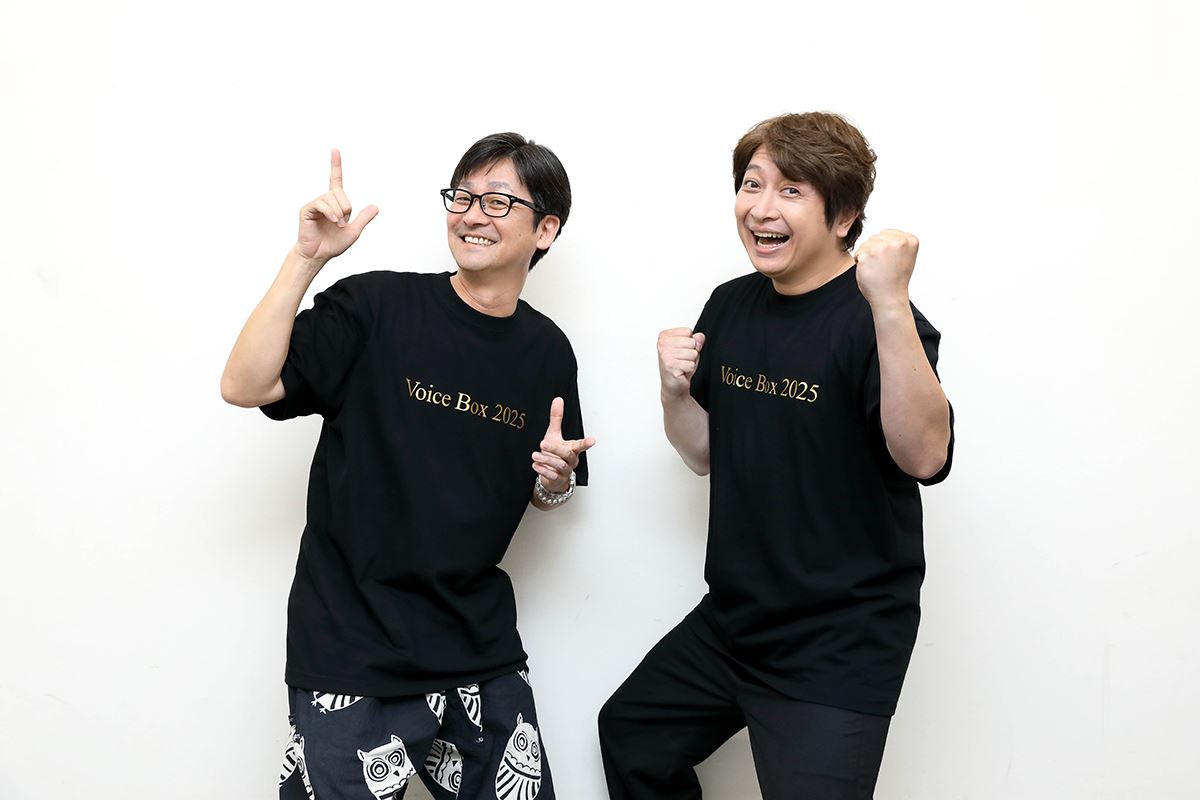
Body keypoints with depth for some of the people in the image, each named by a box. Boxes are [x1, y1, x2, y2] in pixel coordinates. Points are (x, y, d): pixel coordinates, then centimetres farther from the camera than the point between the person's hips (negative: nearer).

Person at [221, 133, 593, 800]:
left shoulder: (547, 350, 4)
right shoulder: (378, 306, -9)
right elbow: (245, 387, -18)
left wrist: (557, 476, -7)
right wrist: (308, 259, -23)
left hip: (481, 646, 4)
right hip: (353, 650, -4)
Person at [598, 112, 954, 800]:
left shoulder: (872, 319, -18)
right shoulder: (731, 306, 3)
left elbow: (923, 455, -34)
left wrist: (890, 304, -43)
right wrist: (675, 388, -8)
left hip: (840, 644, -8)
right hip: (731, 617, 8)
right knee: (630, 733, 24)